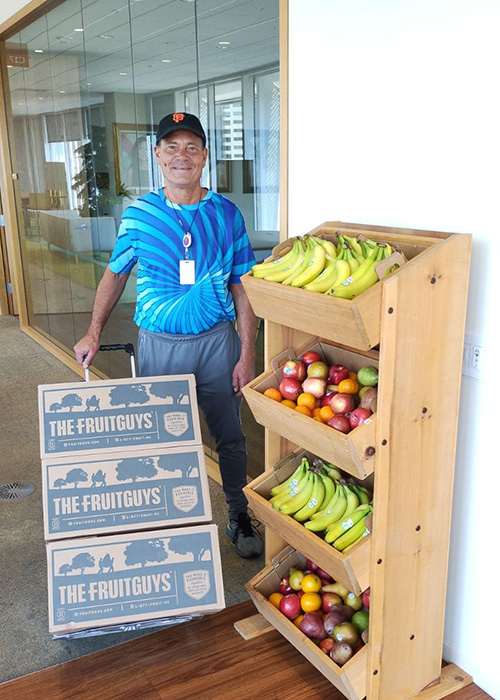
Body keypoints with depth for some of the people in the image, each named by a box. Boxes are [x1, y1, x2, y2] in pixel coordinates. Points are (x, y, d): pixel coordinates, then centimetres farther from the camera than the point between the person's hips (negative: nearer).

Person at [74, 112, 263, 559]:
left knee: (230, 437, 11)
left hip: (217, 341, 0)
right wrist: (94, 334, 5)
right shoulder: (138, 214, -1)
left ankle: (239, 518, 32)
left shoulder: (226, 214, -2)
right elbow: (115, 274, 10)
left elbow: (243, 288, 0)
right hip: (159, 344, 0)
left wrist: (247, 355, -5)